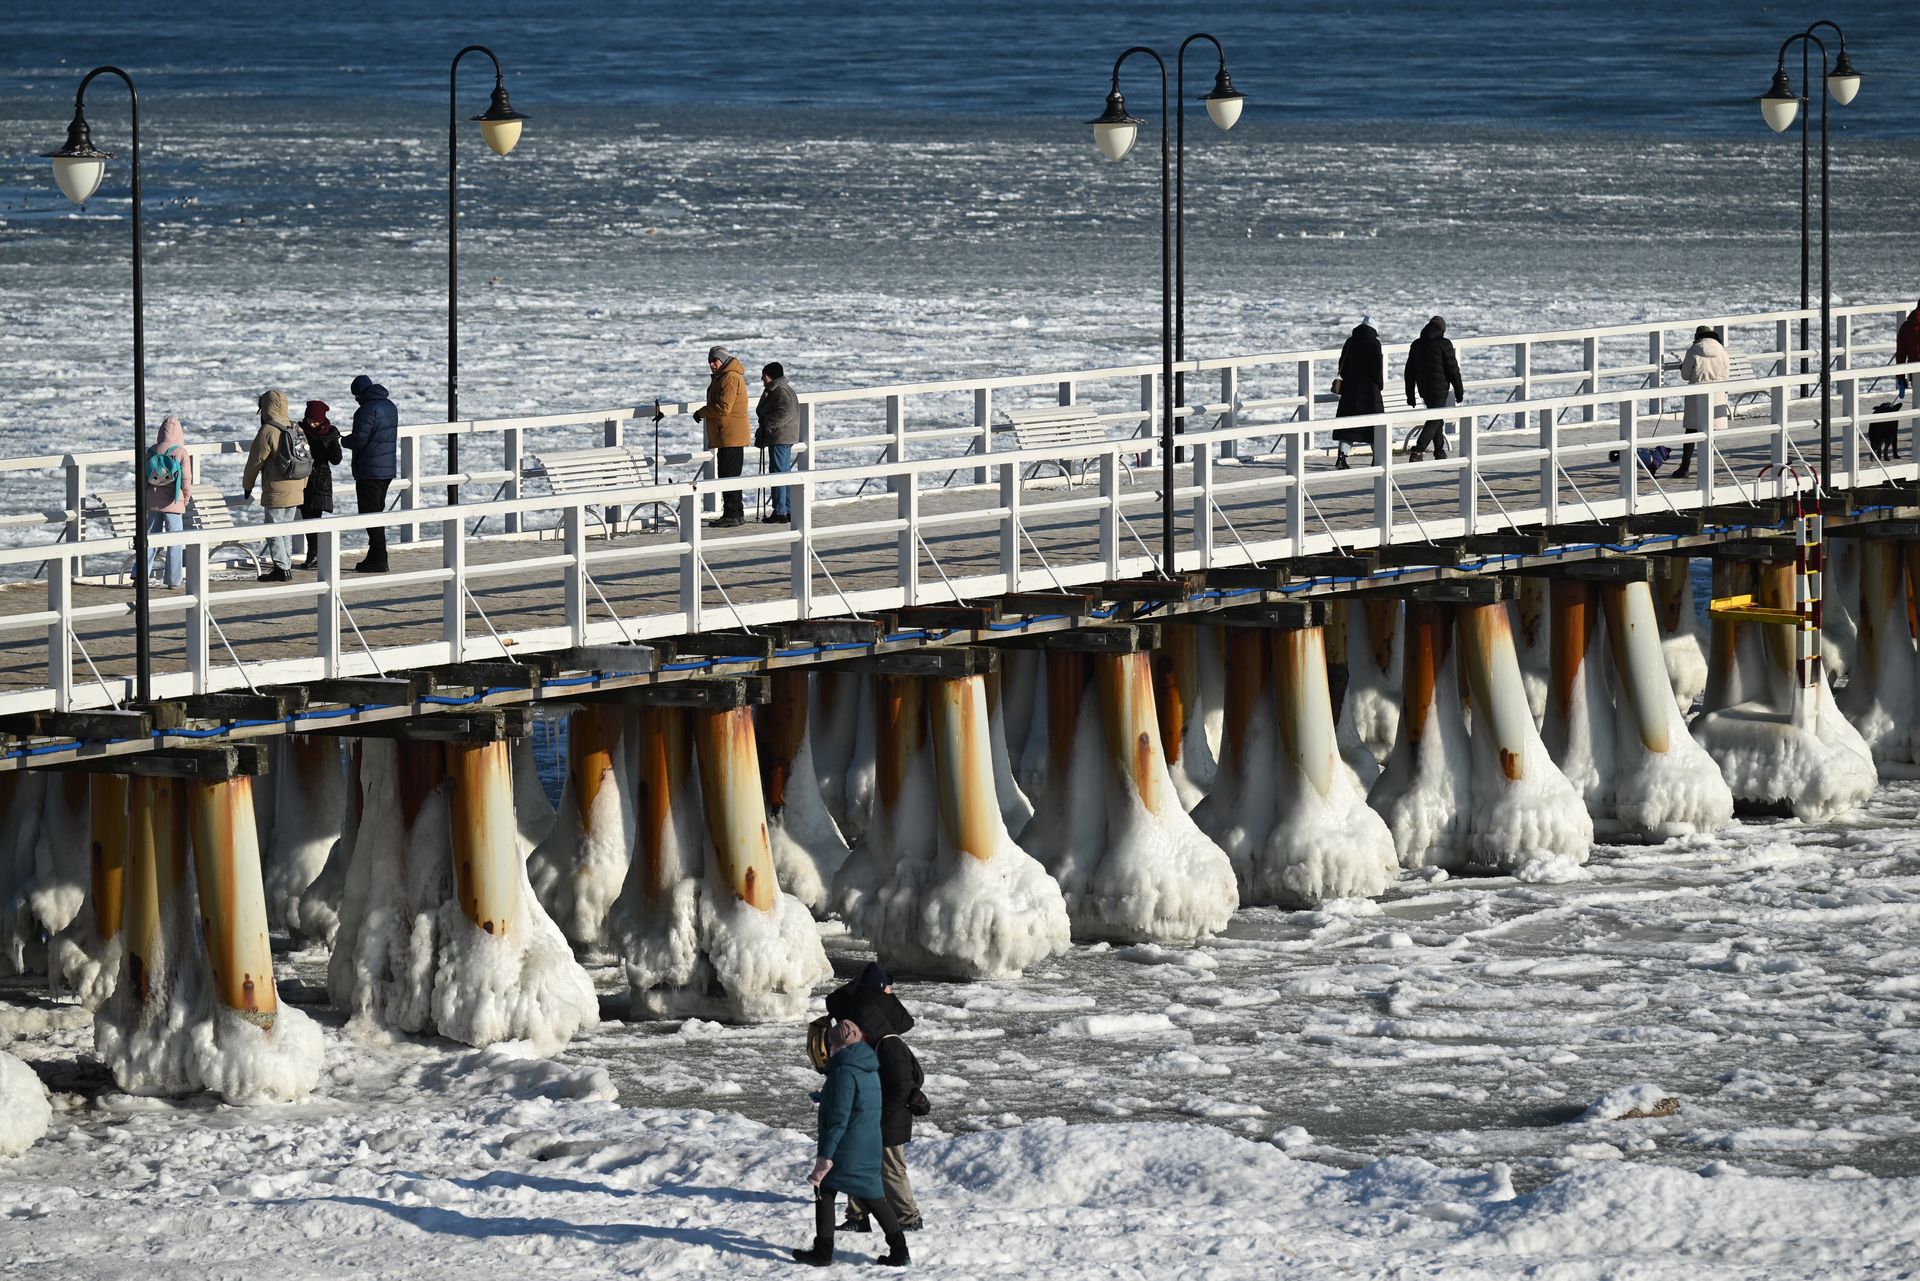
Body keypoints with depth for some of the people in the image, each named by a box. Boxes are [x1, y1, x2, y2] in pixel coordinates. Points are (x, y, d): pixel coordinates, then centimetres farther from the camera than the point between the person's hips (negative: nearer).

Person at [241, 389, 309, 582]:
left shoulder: (268, 432, -14)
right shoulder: (295, 430, 7)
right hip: (295, 492, 7)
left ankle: (281, 568, -4)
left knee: (274, 531, -1)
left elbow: (255, 462, -8)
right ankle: (287, 565, 18)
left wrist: (247, 486, 6)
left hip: (276, 493, -7)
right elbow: (306, 458, 13)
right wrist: (302, 486, 23)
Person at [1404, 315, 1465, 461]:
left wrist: (1410, 395, 16)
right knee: (1434, 421, -6)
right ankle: (1417, 452, -19)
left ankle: (1440, 451, 23)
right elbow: (1453, 369, -9)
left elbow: (1410, 372, 11)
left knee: (1436, 420, 19)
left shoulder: (1416, 345, 9)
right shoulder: (1444, 344, -9)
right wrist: (1459, 391, -1)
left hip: (1424, 389, 6)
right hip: (1440, 389, -6)